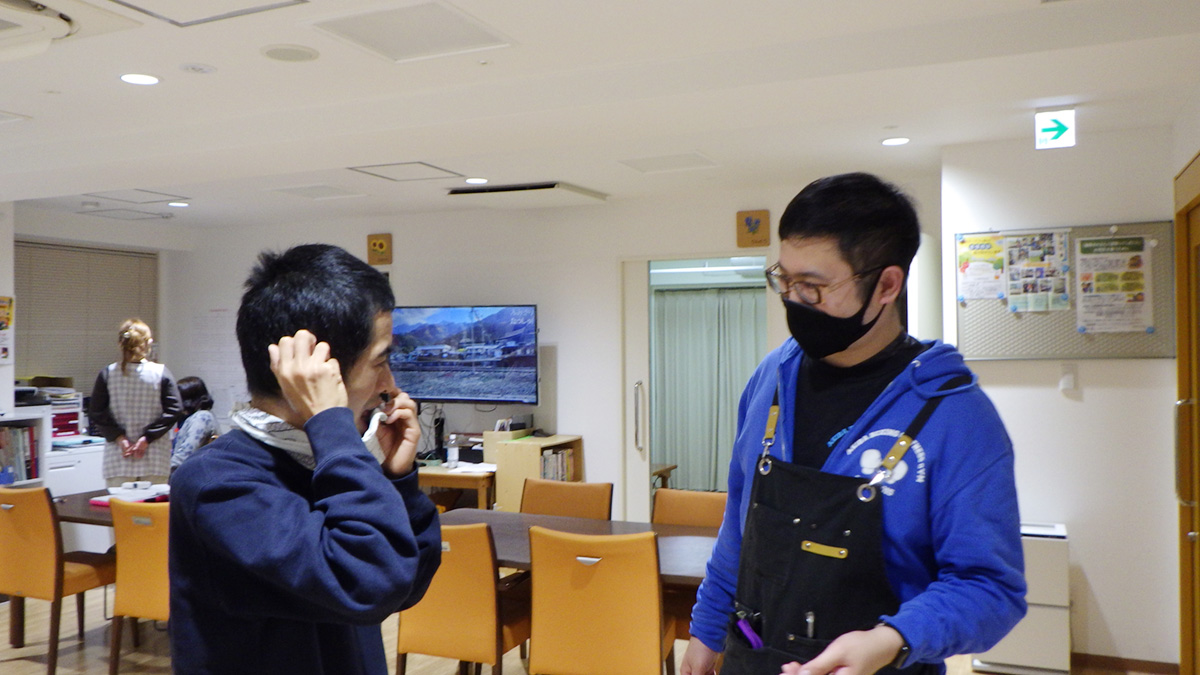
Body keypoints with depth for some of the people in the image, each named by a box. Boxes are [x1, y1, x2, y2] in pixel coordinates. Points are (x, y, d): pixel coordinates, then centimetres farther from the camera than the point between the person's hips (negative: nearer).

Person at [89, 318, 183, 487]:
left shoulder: (107, 374, -1)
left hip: (118, 459, 1)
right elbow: (173, 410, -10)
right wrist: (148, 437, -9)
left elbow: (96, 412, -3)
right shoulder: (161, 373, -5)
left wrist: (118, 437, -5)